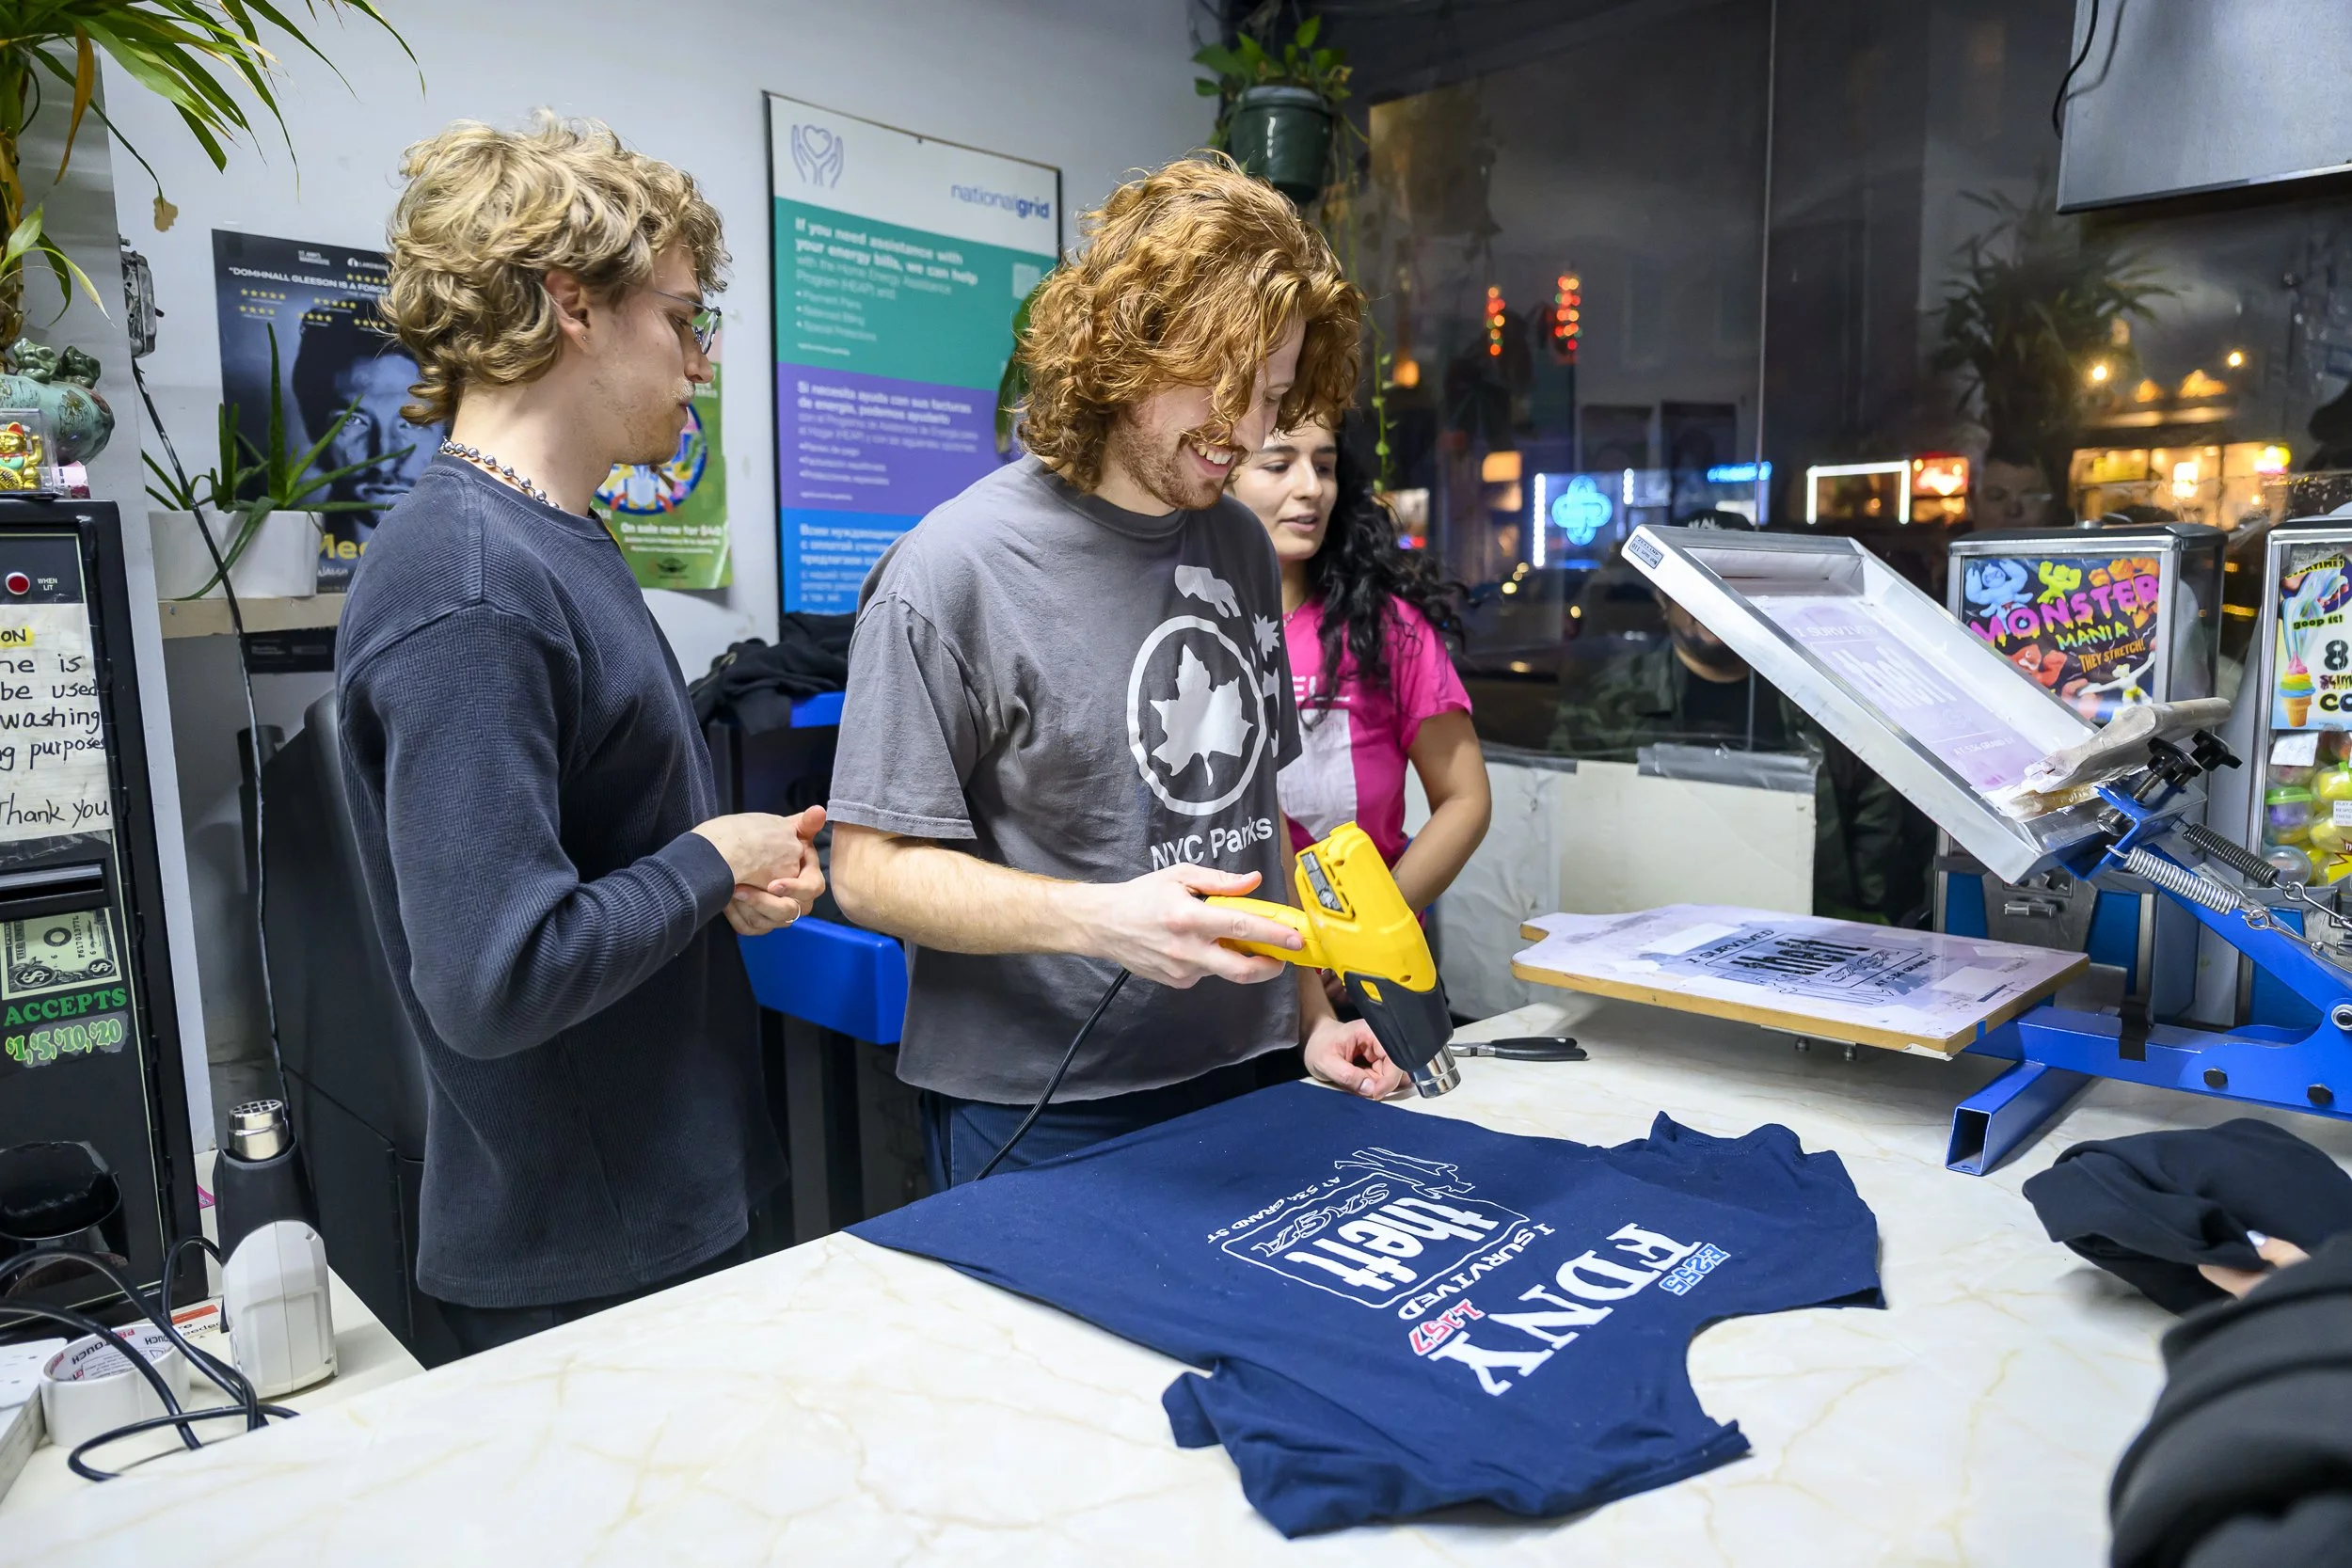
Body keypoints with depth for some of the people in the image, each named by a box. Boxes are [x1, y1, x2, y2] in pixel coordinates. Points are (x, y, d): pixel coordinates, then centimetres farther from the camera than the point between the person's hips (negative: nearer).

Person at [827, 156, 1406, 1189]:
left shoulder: (1240, 547, 7)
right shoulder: (956, 570, -16)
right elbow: (871, 869, -16)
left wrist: (1309, 1013, 11)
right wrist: (1102, 919, -30)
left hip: (1231, 1083, 7)